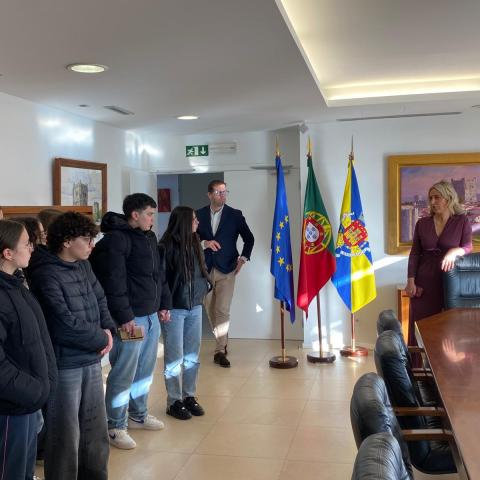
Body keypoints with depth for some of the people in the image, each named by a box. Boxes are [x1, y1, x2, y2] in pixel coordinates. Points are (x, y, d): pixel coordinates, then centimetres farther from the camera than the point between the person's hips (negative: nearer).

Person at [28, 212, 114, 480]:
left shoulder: (84, 266, 5)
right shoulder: (45, 275, -18)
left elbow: (100, 300, 14)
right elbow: (66, 325, -22)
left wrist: (108, 330, -5)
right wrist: (102, 339, -10)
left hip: (92, 361, 8)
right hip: (64, 365, -8)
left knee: (95, 429, 20)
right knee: (66, 435, 6)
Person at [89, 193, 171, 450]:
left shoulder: (149, 238, 14)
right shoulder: (115, 239, -15)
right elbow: (113, 282, -21)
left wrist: (164, 304, 17)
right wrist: (124, 317, -22)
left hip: (151, 316, 9)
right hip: (131, 318, -9)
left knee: (145, 369, 19)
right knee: (124, 373, -1)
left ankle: (138, 414, 36)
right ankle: (116, 427, 12)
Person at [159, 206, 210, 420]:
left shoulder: (195, 244, 6)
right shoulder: (166, 247, -14)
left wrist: (203, 288, 3)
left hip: (195, 307, 6)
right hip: (174, 309, -6)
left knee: (192, 356, 12)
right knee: (175, 358, 3)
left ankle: (189, 396, 25)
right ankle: (174, 402, 15)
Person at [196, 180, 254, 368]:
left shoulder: (235, 215, 1)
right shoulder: (199, 215, 3)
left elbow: (249, 238, 9)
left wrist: (243, 259, 1)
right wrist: (204, 243, -14)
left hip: (226, 270, -2)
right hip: (205, 269, 2)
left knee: (222, 311, -8)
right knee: (211, 310, 10)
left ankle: (220, 351, -2)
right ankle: (222, 342, 28)